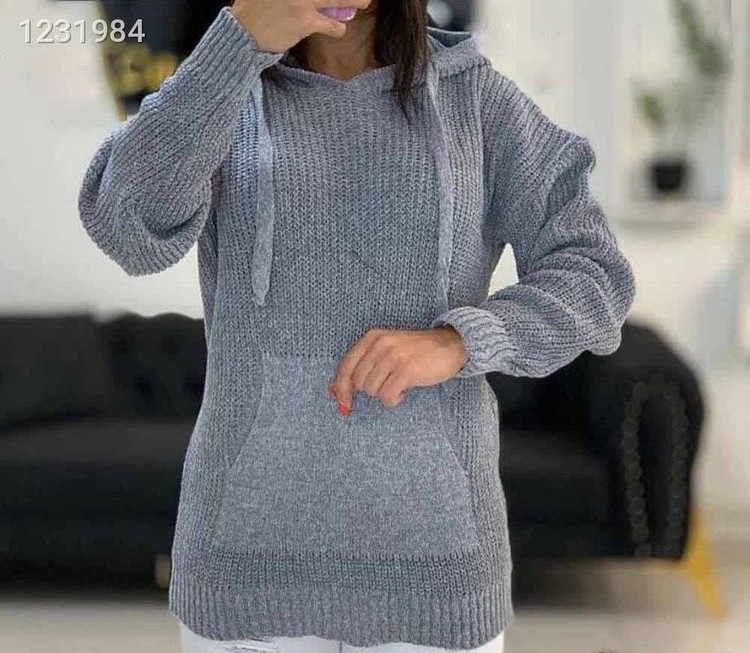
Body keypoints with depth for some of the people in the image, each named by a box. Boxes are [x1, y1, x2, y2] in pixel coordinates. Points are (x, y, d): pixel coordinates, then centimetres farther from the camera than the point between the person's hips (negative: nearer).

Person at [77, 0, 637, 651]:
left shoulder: (477, 98, 2)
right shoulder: (221, 97, 2)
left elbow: (592, 279, -2)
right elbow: (132, 227, -20)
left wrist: (453, 343, -21)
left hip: (430, 537, 0)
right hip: (255, 540, 0)